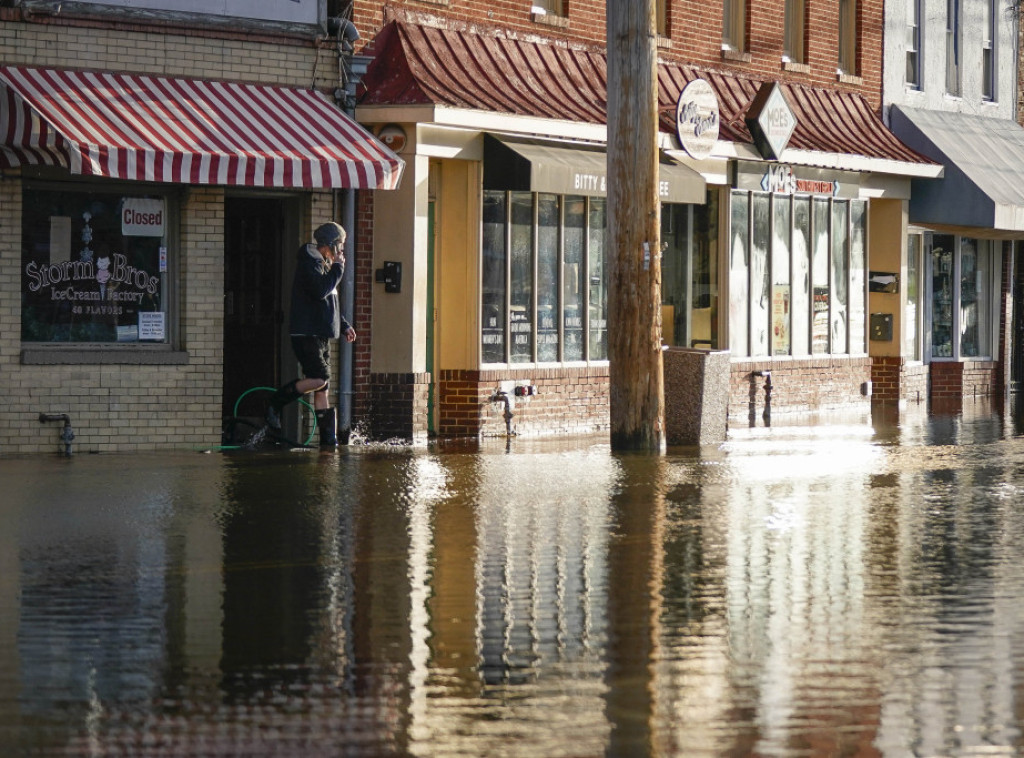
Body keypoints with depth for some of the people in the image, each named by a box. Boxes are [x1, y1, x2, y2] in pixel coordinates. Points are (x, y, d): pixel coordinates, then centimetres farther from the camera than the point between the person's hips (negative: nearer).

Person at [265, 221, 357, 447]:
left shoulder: (323, 265, 21)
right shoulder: (309, 263, -10)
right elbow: (320, 291, -25)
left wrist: (344, 325, 21)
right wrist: (338, 268, -13)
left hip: (322, 334, 10)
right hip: (306, 334, -10)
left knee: (322, 387, 5)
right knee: (319, 379, -19)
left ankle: (328, 438, 3)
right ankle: (274, 404, -5)